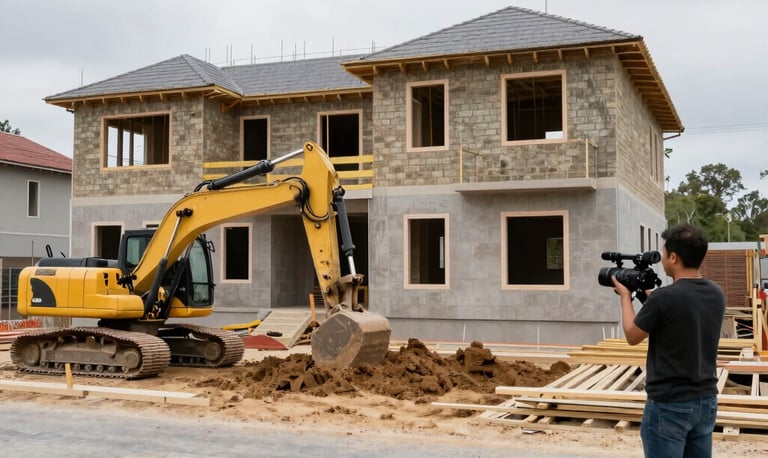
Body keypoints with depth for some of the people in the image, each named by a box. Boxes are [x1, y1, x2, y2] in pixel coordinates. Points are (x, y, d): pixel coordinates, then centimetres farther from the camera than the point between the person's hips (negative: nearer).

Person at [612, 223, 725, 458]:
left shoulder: (664, 297, -20)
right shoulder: (716, 294, 1)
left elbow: (632, 336, -6)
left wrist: (625, 296, 7)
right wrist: (649, 295, 20)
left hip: (670, 405, -7)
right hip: (707, 401, 7)